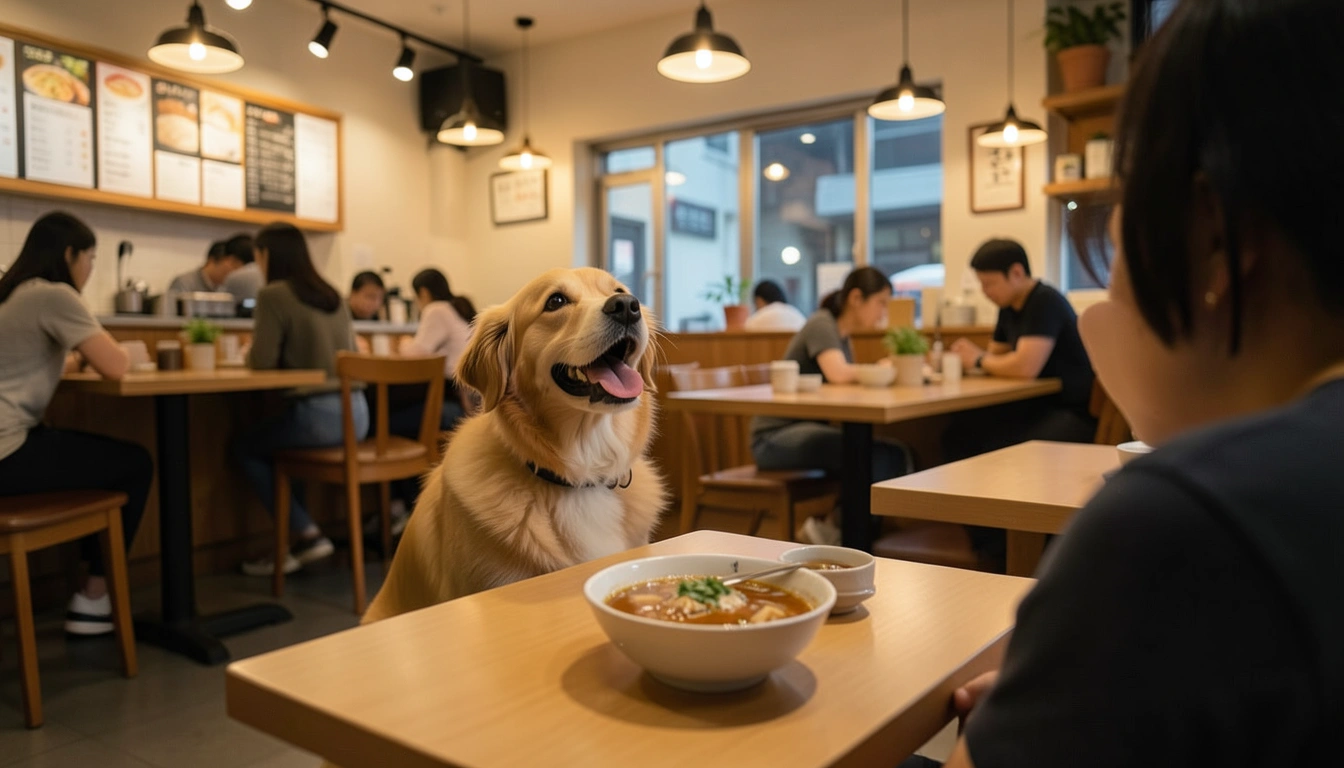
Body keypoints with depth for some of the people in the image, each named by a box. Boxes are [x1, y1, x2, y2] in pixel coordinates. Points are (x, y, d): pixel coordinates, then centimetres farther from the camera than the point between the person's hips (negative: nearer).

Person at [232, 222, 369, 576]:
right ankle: (302, 534, 23)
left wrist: (248, 352, 12)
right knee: (267, 441, 29)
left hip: (319, 414, -8)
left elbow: (262, 361, -10)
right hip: (355, 412, 8)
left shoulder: (273, 295, -7)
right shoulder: (332, 294, 15)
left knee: (244, 447, 18)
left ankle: (307, 535, 10)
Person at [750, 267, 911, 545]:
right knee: (871, 456, -28)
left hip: (809, 428, 9)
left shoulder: (842, 333, 14)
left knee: (896, 457, -8)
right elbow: (837, 373, -30)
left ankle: (833, 524, 2)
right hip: (776, 436, -9)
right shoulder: (822, 324, -13)